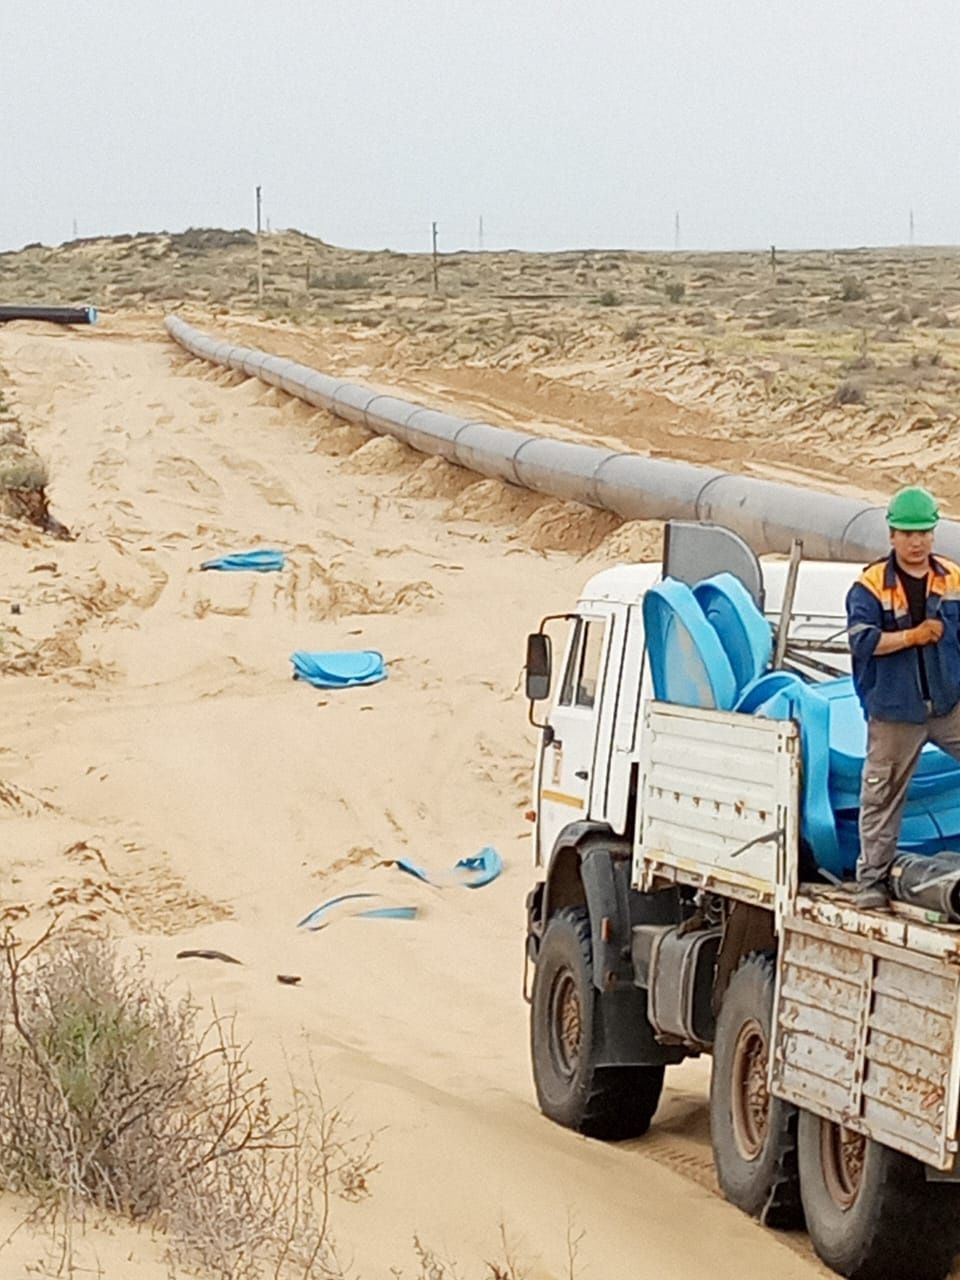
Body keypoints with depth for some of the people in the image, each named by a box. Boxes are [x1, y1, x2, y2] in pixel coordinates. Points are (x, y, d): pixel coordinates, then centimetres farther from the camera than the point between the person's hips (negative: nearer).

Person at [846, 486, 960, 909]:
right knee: (882, 796, 5)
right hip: (894, 712, -3)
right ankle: (871, 879, 14)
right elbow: (862, 639, -17)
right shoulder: (870, 586, -6)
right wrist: (914, 636, -17)